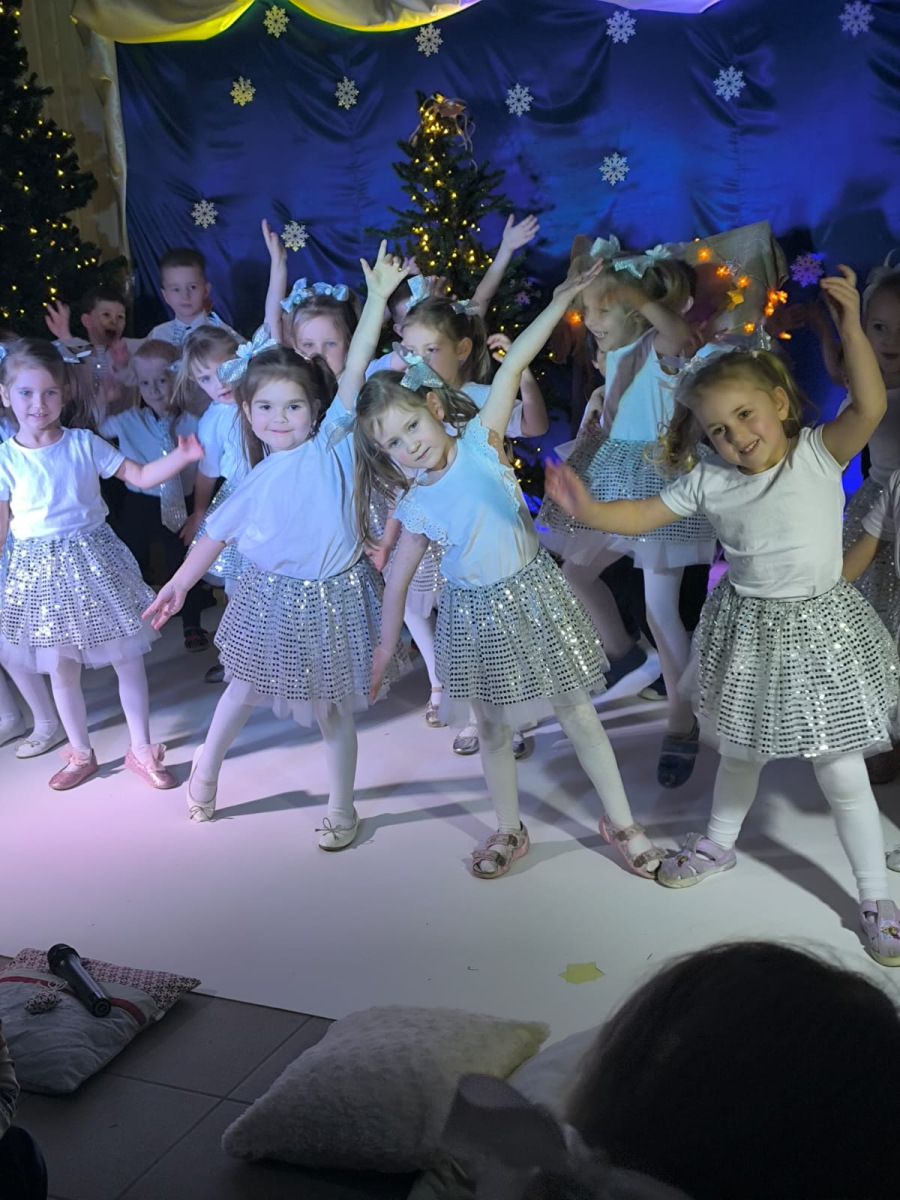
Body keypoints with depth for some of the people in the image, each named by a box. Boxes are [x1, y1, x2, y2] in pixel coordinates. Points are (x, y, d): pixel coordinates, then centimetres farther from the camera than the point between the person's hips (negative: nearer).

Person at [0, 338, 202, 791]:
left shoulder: (84, 444, -4)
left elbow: (141, 476, -2)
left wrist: (182, 456, -16)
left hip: (94, 559, 0)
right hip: (41, 568, 0)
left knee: (128, 657, 5)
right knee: (61, 668, 10)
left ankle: (141, 748, 20)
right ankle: (80, 753, 29)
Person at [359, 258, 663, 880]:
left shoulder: (481, 441, -12)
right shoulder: (416, 505, -4)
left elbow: (512, 367, -19)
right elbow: (398, 579, 5)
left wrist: (560, 301, -25)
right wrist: (385, 649, 8)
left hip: (532, 591, -2)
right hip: (476, 614, 2)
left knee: (576, 710, 7)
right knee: (493, 725, 13)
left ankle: (621, 820, 21)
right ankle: (509, 830, 31)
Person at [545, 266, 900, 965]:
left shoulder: (818, 453, -13)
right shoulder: (709, 482, -6)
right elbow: (643, 517, -1)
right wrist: (587, 509, -18)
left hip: (818, 625, -3)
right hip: (748, 629, 3)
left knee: (842, 771, 3)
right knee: (742, 752, 22)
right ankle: (719, 844, 48)